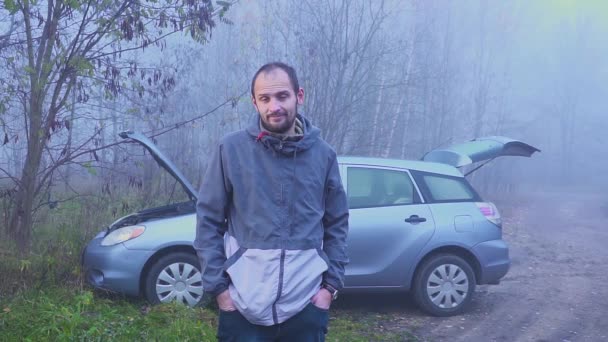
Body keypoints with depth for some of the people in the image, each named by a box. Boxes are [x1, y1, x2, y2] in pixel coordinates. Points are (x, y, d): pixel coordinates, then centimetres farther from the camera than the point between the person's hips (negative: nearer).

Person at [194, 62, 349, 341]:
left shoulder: (323, 154, 2)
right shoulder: (231, 149, -4)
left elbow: (337, 223, 8)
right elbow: (208, 220, -1)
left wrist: (331, 283, 2)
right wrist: (217, 285, -5)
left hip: (306, 304, 2)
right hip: (243, 304, -1)